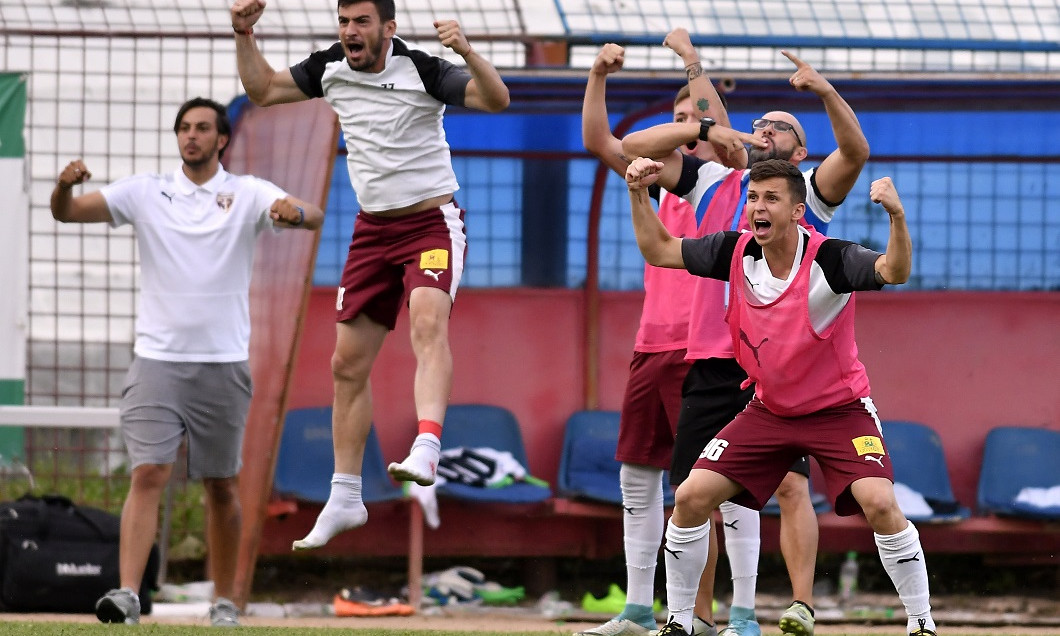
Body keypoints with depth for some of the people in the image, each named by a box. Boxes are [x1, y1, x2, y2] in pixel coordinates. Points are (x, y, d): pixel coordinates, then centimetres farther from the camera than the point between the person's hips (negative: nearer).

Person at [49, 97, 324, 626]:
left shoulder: (248, 194, 2)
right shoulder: (145, 192, 6)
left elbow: (313, 216, -13)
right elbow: (67, 212, -1)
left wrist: (295, 212, -37)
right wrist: (65, 187, -25)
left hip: (224, 364, 0)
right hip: (157, 359, 0)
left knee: (222, 487, 8)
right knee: (148, 474, -13)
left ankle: (224, 602, 18)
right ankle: (128, 594, -21)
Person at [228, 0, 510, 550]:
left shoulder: (421, 71, -15)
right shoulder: (329, 70, 1)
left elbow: (496, 100, -26)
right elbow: (262, 91, 14)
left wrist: (467, 52, -42)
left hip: (431, 221, -6)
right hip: (372, 230, 6)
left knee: (428, 321, -33)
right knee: (348, 364, 6)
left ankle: (426, 451, -49)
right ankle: (345, 499, 15)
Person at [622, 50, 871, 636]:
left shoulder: (808, 192, 9)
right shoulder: (714, 182, 17)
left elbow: (854, 152, -9)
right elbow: (634, 147, 13)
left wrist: (826, 92, -23)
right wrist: (708, 128, 1)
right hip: (712, 364, 4)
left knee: (790, 485, -15)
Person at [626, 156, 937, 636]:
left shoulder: (829, 259, -24)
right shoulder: (736, 252, -9)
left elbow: (895, 272, -41)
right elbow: (659, 251, 2)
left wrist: (896, 217, -58)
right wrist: (639, 195, -11)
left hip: (839, 410, -4)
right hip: (769, 411, 4)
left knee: (880, 504, -24)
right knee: (691, 498, -7)